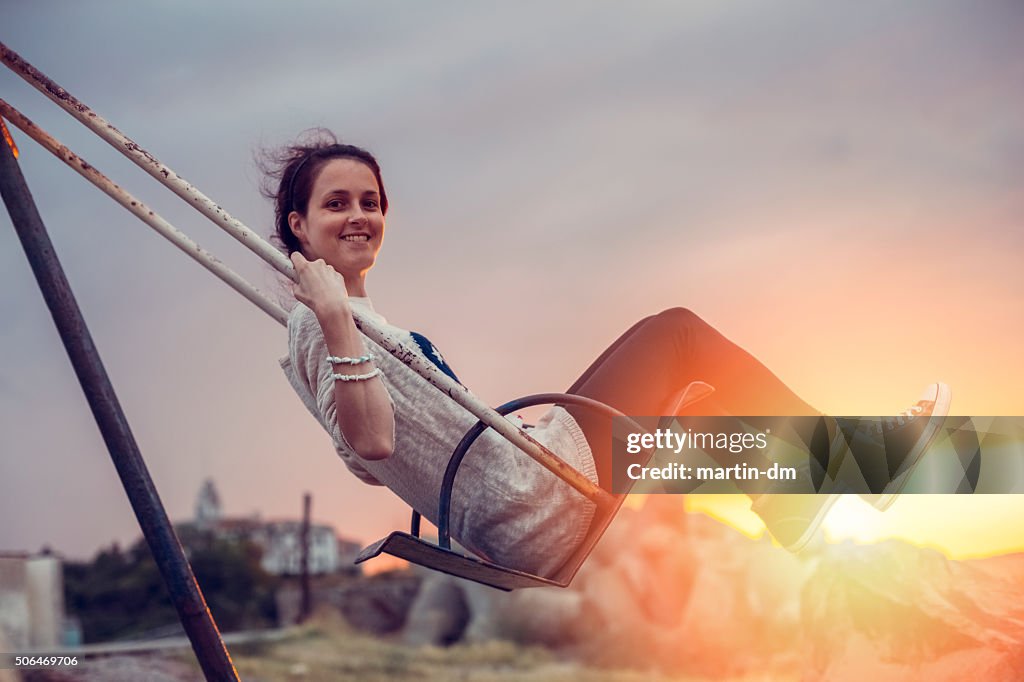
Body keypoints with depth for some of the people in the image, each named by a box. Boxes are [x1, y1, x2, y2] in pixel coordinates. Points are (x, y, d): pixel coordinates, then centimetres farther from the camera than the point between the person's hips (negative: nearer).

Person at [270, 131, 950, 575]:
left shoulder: (351, 323, 16)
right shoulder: (317, 328, -13)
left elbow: (367, 463, 22)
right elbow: (370, 440, -28)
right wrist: (335, 321, -35)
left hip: (523, 528, 10)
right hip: (535, 499, -10)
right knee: (676, 332, 2)